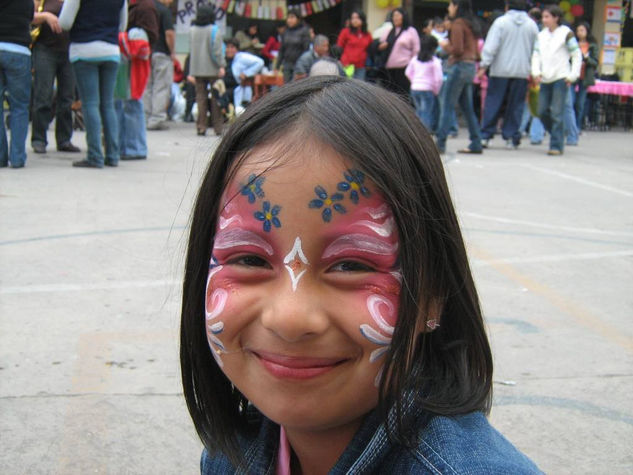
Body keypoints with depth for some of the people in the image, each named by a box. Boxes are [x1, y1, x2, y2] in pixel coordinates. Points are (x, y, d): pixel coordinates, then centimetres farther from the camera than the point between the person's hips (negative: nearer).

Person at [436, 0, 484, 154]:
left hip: (459, 66, -9)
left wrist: (445, 46, 1)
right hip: (470, 67, 9)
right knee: (468, 107, 11)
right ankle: (476, 144, 11)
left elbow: (457, 50, -18)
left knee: (447, 106, -7)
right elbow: (476, 52, 17)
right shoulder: (472, 24, 16)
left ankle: (440, 143, -9)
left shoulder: (458, 23, -10)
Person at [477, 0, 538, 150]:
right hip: (522, 71, 2)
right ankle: (511, 138, 6)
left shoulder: (501, 22, -4)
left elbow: (491, 46, -10)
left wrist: (484, 65, -9)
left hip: (500, 70, -2)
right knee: (516, 105, 6)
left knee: (493, 103, 3)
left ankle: (485, 136, 3)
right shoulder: (532, 25, 8)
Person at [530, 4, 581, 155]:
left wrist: (572, 76, -6)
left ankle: (556, 145, -7)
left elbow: (577, 55, 0)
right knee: (542, 111, 4)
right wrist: (536, 72, -3)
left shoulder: (566, 33, -1)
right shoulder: (541, 35, 14)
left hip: (560, 78, -6)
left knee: (557, 113, -10)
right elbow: (536, 56, 13)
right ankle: (558, 137, 23)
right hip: (545, 79, 6)